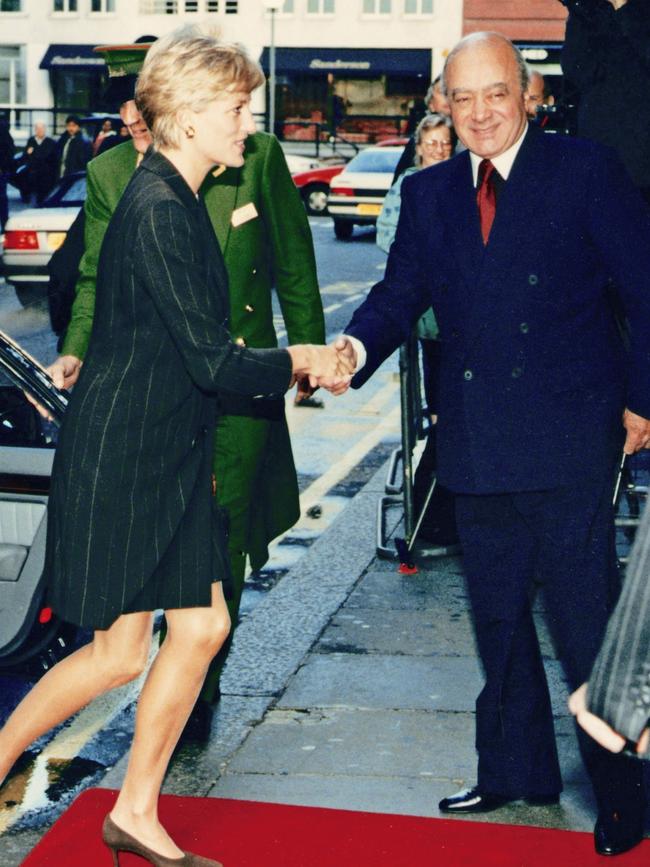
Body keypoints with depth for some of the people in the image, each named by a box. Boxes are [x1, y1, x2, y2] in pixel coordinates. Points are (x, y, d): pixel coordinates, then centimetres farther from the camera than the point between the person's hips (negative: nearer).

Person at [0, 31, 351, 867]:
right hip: (119, 459, -9)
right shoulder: (158, 211, -21)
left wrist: (294, 358, 8)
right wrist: (299, 362, -6)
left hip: (167, 455, 10)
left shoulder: (177, 200, 10)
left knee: (202, 625, 10)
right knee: (119, 652, -1)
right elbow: (213, 364, -21)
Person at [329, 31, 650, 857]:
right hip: (476, 443, 5)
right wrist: (353, 348, -18)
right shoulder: (428, 193, 10)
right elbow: (401, 291, 3)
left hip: (568, 441, -5)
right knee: (498, 616, 16)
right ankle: (515, 767, 32)